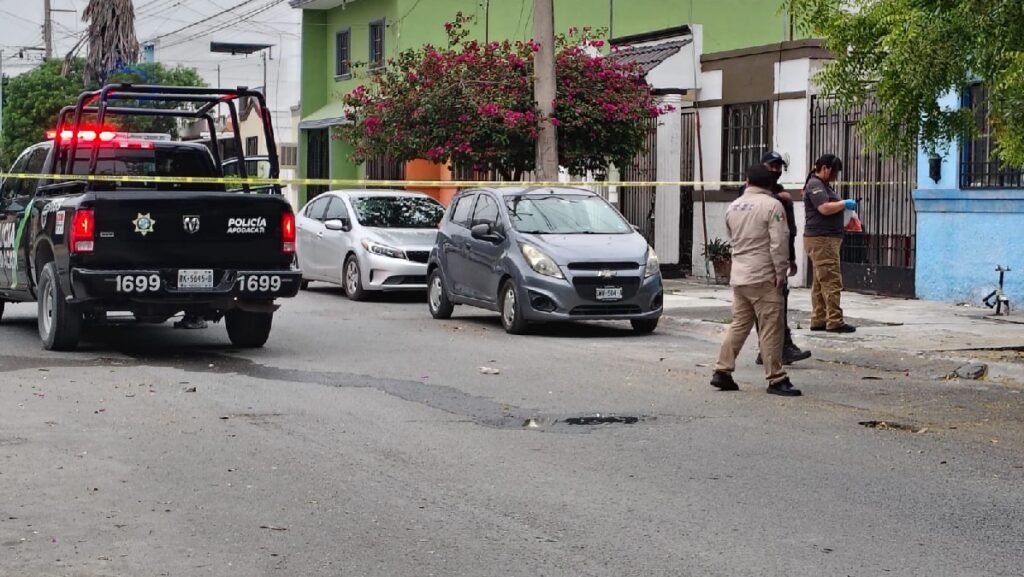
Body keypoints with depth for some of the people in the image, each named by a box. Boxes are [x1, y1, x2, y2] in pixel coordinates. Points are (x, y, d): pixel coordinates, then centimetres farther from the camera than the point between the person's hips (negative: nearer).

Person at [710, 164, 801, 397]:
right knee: (770, 329, -4)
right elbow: (778, 244, -15)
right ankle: (776, 379, -3)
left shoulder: (733, 207, 11)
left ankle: (722, 371, 12)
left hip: (738, 276, 7)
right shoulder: (772, 206, -11)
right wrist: (781, 273, -10)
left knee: (738, 325, 14)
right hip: (763, 277, -7)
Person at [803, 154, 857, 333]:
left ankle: (818, 320, 13)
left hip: (827, 239, 11)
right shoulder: (815, 185, -11)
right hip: (821, 239, -11)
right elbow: (824, 208, -22)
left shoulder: (824, 185, 21)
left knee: (820, 282, 10)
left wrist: (845, 206, 13)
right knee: (831, 281, -12)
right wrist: (845, 203, -10)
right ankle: (835, 321, -13)